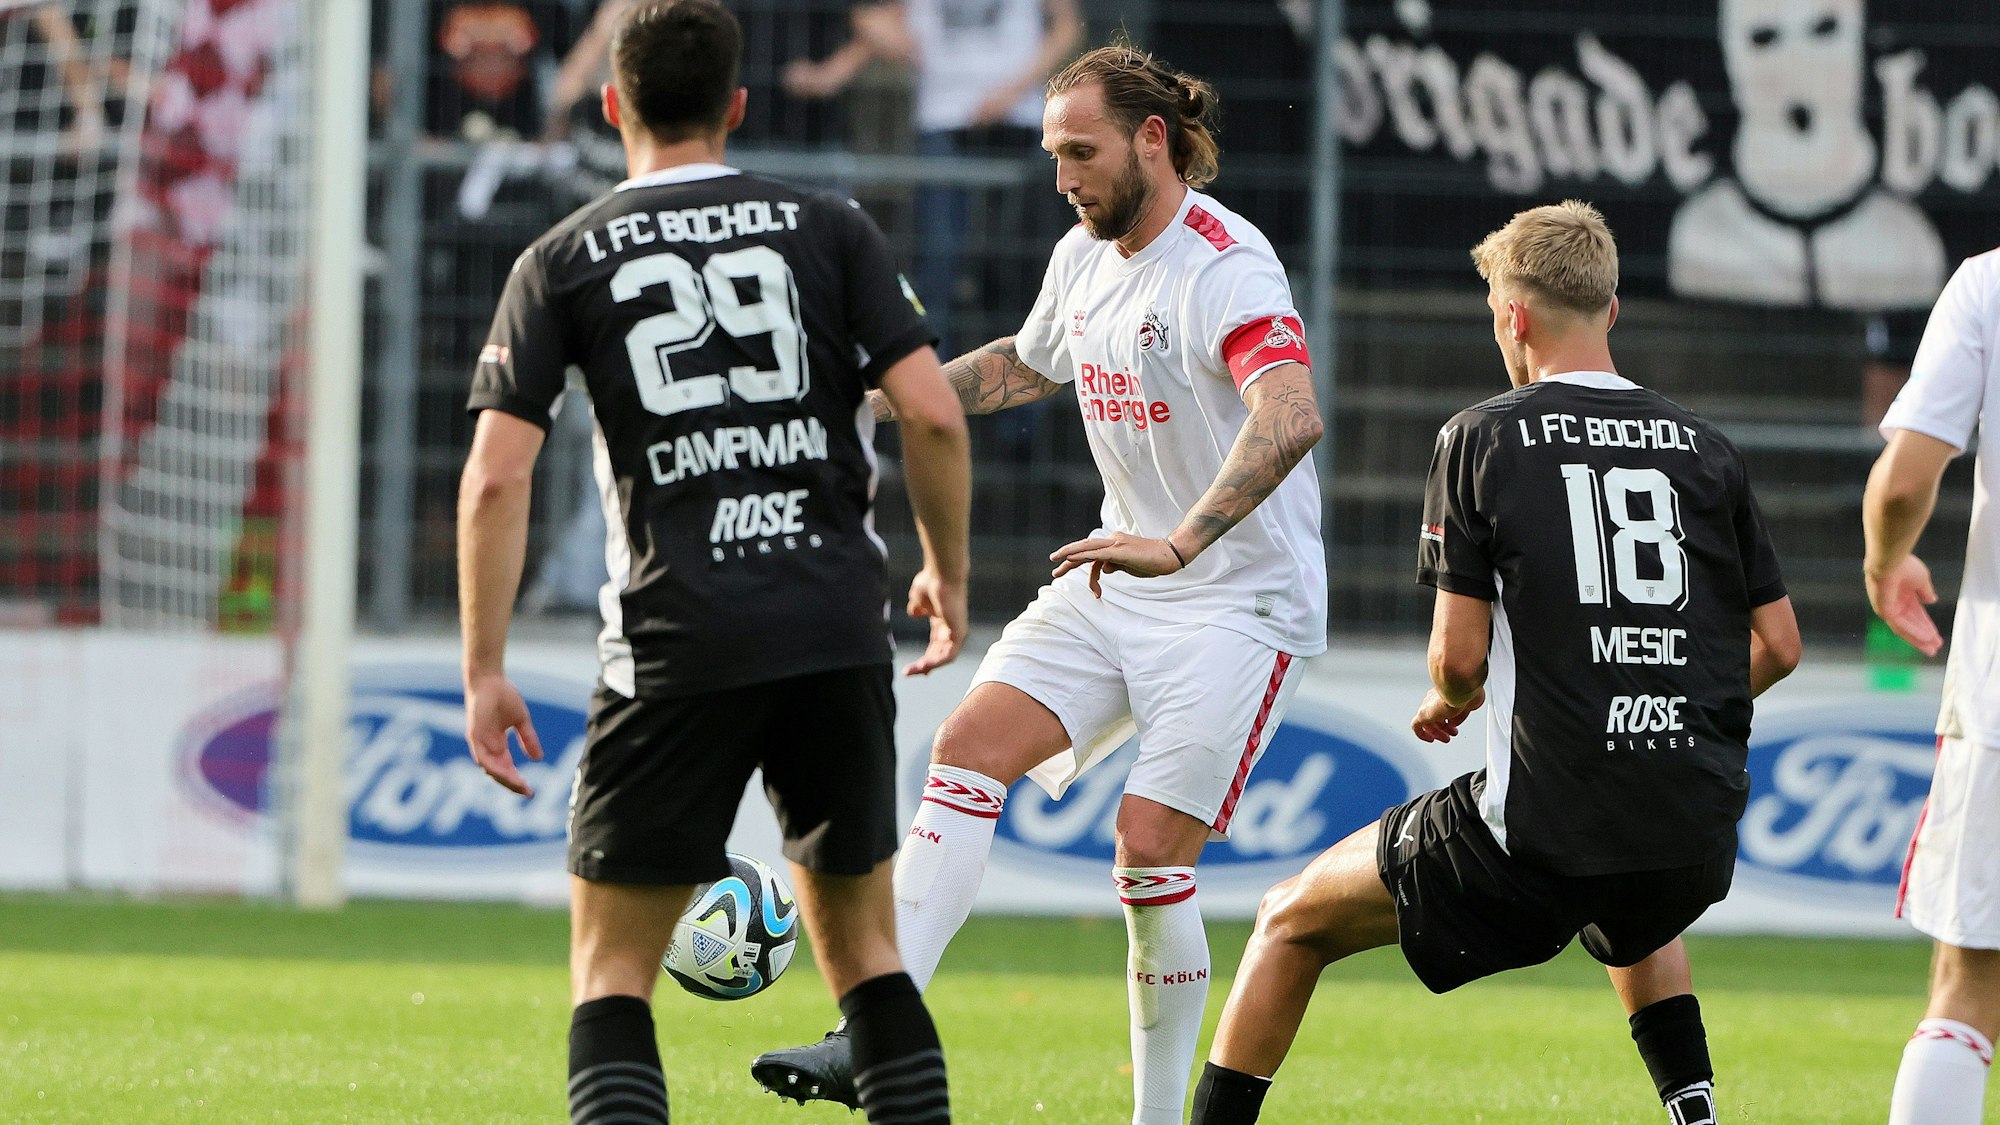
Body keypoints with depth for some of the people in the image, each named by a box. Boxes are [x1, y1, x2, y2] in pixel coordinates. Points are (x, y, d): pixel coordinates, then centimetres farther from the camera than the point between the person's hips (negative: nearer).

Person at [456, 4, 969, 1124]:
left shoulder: (564, 262, 5)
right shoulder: (830, 230, 7)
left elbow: (496, 476, -3)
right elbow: (935, 413, -2)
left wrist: (485, 673, 2)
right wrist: (949, 575, 13)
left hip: (677, 643, -2)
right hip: (840, 632, 2)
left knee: (613, 966, 5)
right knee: (863, 943, 16)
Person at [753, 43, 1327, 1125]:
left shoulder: (1227, 268, -20)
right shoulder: (1085, 258, 7)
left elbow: (1290, 417, -38)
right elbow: (1025, 363, 30)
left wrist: (1178, 544, -47)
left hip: (1240, 599, -8)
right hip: (1118, 579, 8)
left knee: (1151, 851, -13)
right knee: (969, 745, -10)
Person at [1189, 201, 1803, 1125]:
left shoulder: (1482, 440, -3)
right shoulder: (1703, 450, 8)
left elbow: (1459, 656, -6)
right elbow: (1777, 646, 10)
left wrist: (1446, 703, 17)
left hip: (1545, 830, -5)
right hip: (1696, 838, 5)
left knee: (1292, 923, 15)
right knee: (1630, 928, 42)